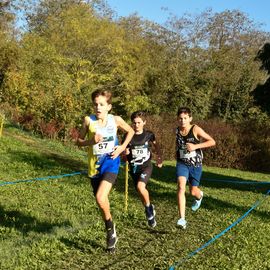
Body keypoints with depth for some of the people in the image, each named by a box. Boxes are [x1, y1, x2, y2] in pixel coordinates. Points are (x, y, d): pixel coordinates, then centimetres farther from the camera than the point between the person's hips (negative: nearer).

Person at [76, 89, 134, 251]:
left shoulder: (116, 120, -6)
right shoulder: (88, 120, -6)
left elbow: (130, 131, 12)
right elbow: (79, 142, 2)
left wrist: (122, 147, -2)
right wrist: (91, 141, -18)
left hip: (111, 162, -3)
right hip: (94, 165, 3)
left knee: (101, 198, -23)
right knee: (101, 201, 12)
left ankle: (110, 225, 6)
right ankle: (111, 233, 34)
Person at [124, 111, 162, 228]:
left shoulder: (149, 135, -6)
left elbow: (155, 145, 14)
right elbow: (123, 150, 1)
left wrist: (159, 157, 7)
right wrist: (125, 152, -21)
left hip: (146, 166, -3)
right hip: (134, 168, 3)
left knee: (140, 186, -28)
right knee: (141, 192, 13)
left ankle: (148, 207, 0)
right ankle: (150, 213, 37)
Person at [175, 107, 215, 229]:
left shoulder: (196, 129, -15)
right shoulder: (177, 131, -3)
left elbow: (212, 141, -16)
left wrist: (196, 146, -24)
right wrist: (178, 152, 8)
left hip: (195, 165, -2)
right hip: (182, 164, 2)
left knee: (193, 191, 11)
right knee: (181, 187, -20)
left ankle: (199, 196, 53)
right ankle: (182, 219, -19)